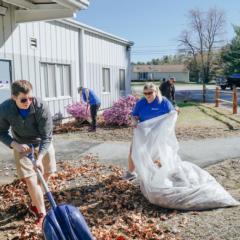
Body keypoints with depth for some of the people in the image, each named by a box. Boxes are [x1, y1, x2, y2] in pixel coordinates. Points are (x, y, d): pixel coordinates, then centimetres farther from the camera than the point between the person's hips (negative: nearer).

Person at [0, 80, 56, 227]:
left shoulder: (41, 108, -33)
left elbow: (46, 137, -28)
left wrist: (40, 158, -39)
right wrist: (14, 144, -27)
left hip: (42, 143, 1)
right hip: (22, 146, 0)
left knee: (46, 174, 11)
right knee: (30, 179, -8)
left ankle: (35, 204, 36)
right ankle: (42, 213, 6)